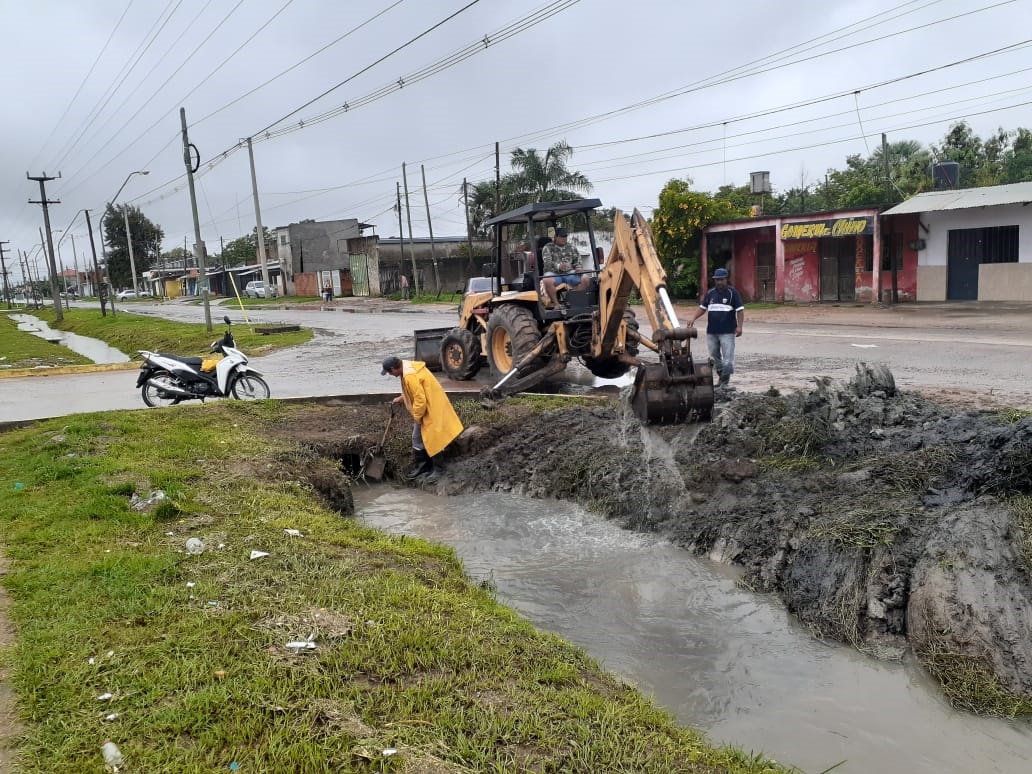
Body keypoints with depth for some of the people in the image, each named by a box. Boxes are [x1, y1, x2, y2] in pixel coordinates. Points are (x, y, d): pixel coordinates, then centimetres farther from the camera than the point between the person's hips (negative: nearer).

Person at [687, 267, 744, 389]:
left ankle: (725, 381, -1)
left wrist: (739, 326, -14)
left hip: (727, 332, -5)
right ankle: (721, 376, 28)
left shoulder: (732, 293, -2)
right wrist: (693, 318, 3)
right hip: (711, 331, 5)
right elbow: (702, 308, 17)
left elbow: (740, 310, -4)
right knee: (714, 354, 12)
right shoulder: (710, 293, 12)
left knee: (728, 356, -8)